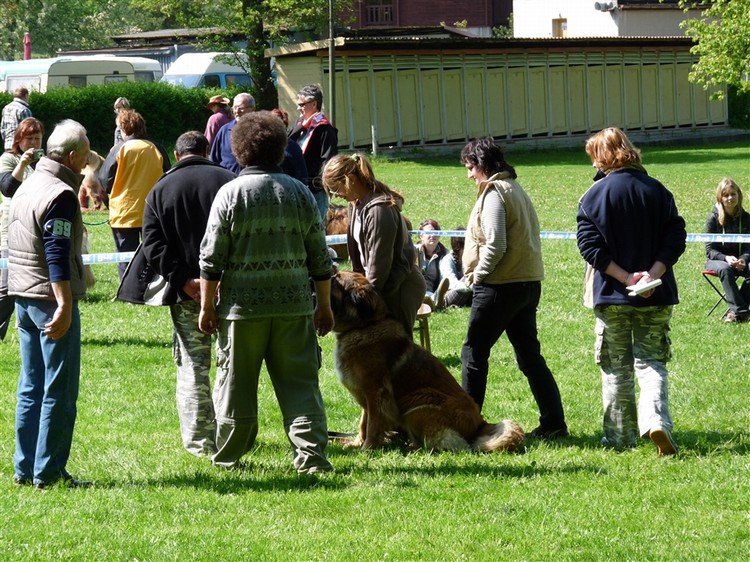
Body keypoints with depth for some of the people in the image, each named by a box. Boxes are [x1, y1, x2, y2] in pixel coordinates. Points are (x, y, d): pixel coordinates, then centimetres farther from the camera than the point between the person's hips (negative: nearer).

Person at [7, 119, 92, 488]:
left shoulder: (27, 187, 13)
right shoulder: (61, 195, -15)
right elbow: (57, 254, -22)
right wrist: (64, 307, -25)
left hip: (24, 299, 9)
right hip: (52, 299, -9)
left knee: (31, 387, 13)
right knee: (60, 390, -4)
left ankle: (24, 468, 15)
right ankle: (49, 472, -3)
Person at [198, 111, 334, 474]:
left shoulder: (230, 194, -4)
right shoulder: (299, 193, 4)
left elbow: (211, 259, -5)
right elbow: (319, 257, 7)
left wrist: (207, 306, 3)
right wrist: (324, 305, 15)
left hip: (242, 306, -2)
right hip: (294, 304, 2)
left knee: (235, 383, 8)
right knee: (300, 382, 3)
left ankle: (228, 457, 17)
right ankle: (311, 455, -4)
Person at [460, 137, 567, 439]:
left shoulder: (494, 193, -12)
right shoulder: (517, 189, 16)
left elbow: (495, 244, -21)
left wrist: (478, 273, -7)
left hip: (500, 286, -9)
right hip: (529, 283, 9)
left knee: (474, 353, 0)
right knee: (529, 355, 11)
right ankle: (554, 422, 8)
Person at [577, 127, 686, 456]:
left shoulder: (594, 196, -6)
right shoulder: (658, 191, 1)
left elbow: (590, 246, -13)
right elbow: (676, 238, -5)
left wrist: (626, 277, -14)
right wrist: (652, 274, -12)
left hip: (612, 294, -2)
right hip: (656, 297, 2)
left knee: (616, 367, 10)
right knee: (651, 361, 7)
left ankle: (620, 435, 14)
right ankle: (655, 419, -17)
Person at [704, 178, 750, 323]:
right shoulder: (714, 218, -5)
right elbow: (710, 250, -7)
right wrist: (726, 258, -25)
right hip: (716, 260, -2)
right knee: (725, 269, -38)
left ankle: (735, 310, -26)